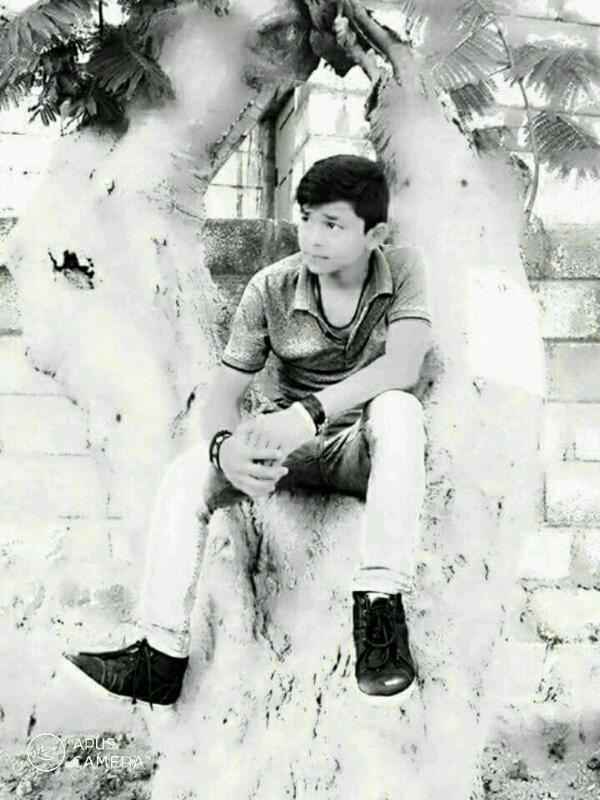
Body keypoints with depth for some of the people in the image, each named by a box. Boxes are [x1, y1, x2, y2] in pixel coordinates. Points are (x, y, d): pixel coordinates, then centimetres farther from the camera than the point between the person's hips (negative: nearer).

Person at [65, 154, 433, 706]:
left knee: (398, 409, -35)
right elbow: (224, 392, -9)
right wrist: (226, 448, -33)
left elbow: (403, 367, -26)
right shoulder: (271, 288, -7)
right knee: (188, 473, -22)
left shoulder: (402, 270, -10)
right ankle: (162, 655, -14)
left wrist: (309, 411, -37)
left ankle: (380, 603, -34)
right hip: (291, 440, 2)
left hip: (366, 446, -2)